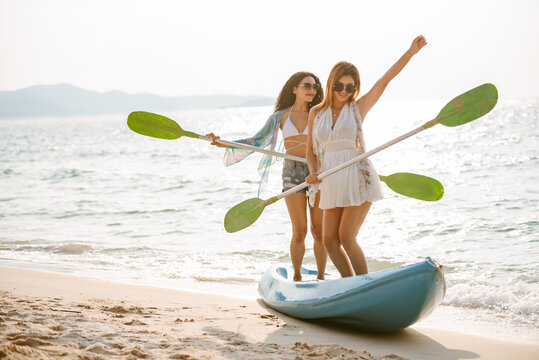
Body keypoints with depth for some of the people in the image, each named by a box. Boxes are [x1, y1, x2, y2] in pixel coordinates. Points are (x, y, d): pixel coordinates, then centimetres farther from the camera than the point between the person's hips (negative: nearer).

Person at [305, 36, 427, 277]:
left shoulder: (358, 108, 0)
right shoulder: (316, 113, 8)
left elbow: (386, 78, -7)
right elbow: (311, 149, 15)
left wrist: (411, 52, -13)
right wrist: (313, 173, -4)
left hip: (358, 179, -5)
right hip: (333, 184, 5)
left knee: (346, 238, -9)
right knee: (329, 240, 3)